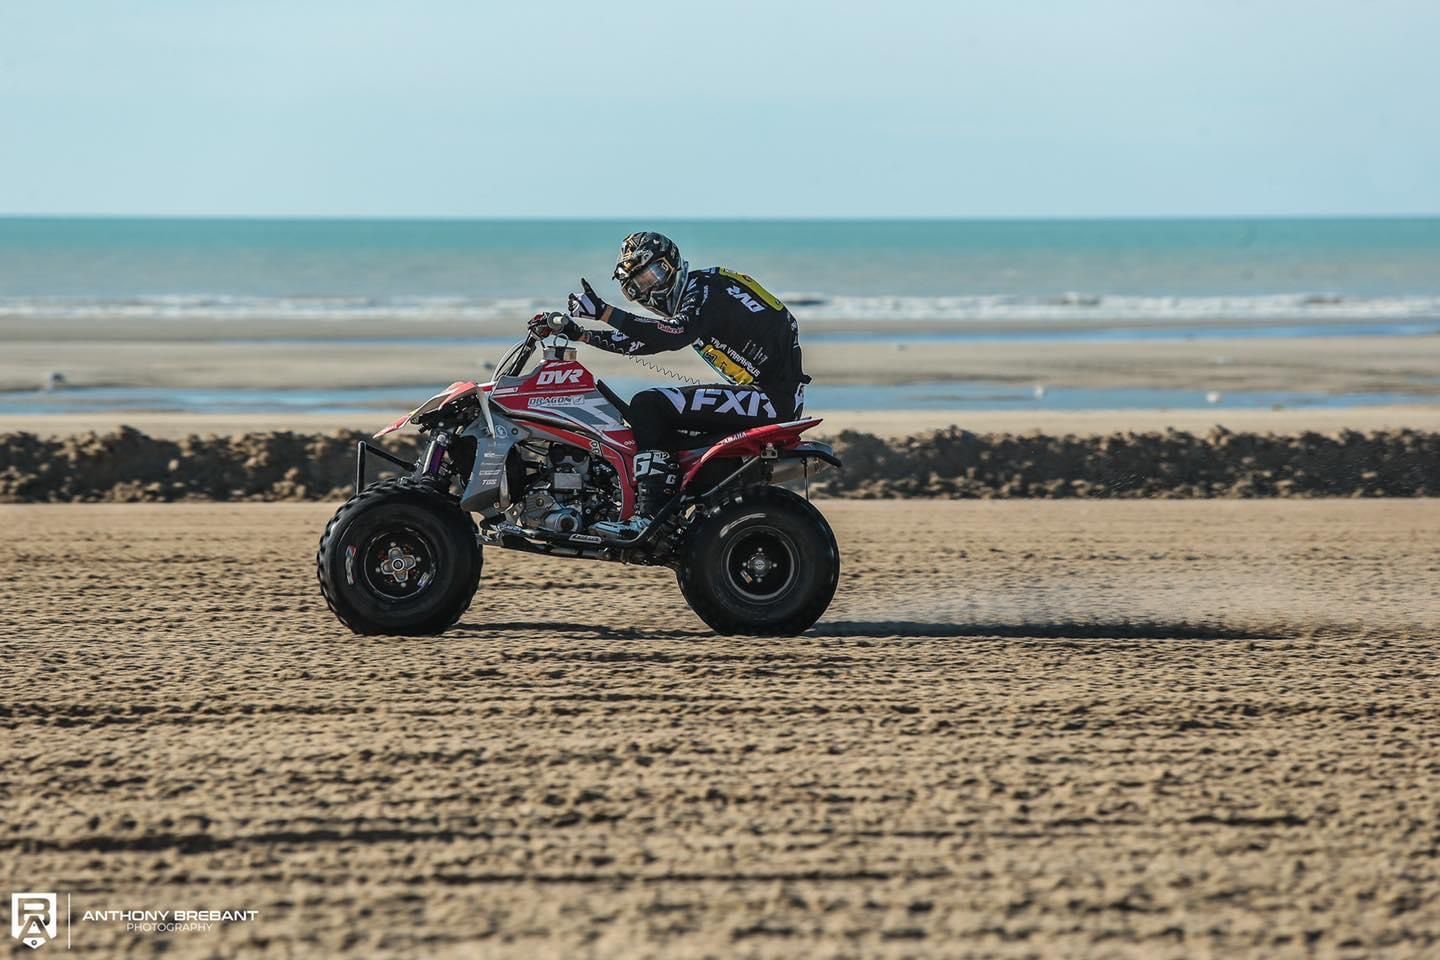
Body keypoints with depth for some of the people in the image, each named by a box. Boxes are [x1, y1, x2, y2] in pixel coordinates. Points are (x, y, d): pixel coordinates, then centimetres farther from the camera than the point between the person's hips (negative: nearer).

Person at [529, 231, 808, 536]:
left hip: (773, 395, -10)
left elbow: (676, 335, -29)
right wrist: (577, 333, 17)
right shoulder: (692, 295, 21)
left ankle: (650, 514, -21)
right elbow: (637, 342, 26)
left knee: (649, 405, -15)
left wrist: (604, 313, -29)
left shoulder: (705, 288, -10)